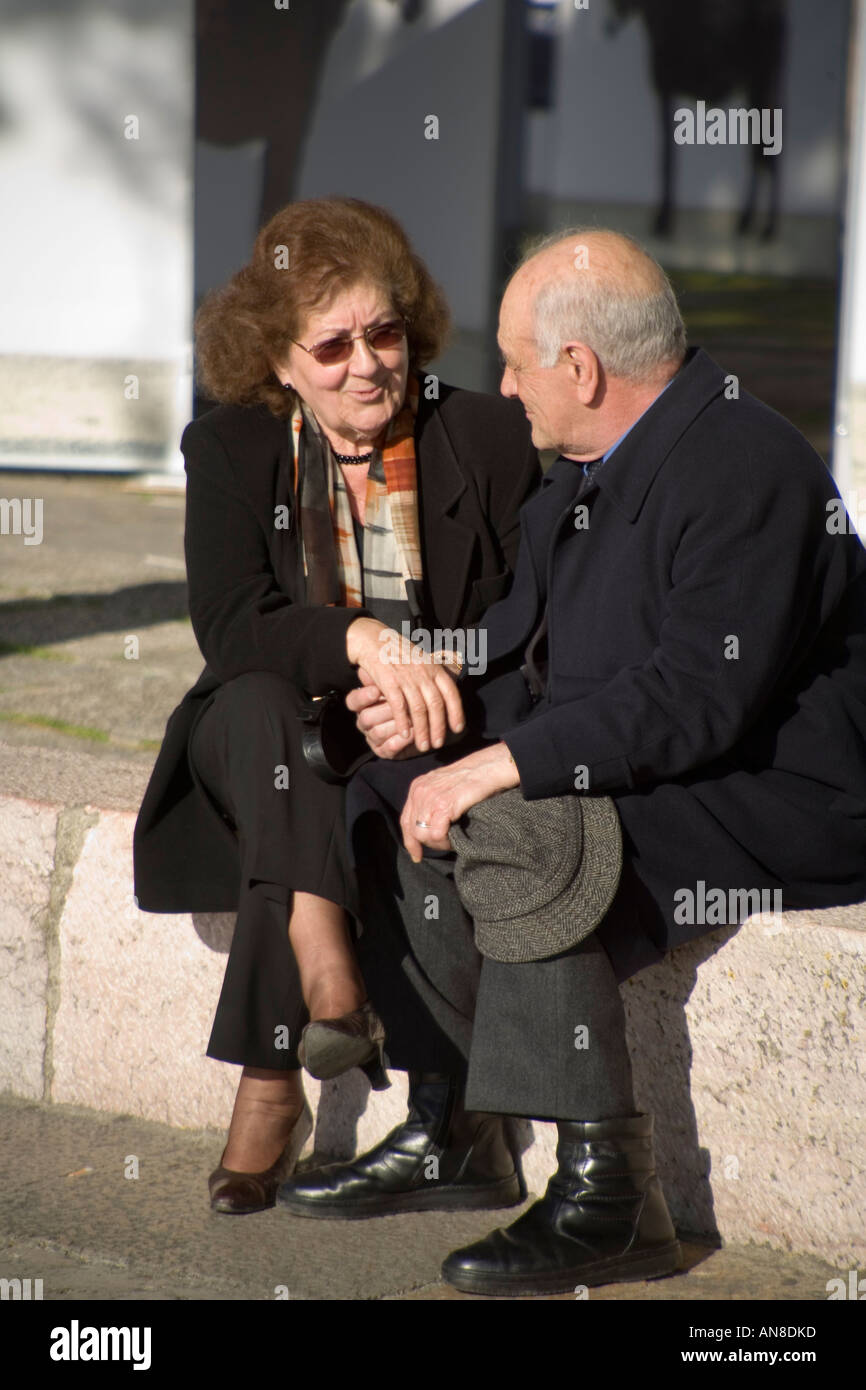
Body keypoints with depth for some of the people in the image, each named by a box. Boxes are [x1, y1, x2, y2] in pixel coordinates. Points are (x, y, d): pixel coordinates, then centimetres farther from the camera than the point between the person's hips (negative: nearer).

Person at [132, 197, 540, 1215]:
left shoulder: (490, 439, 3)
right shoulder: (230, 450, 2)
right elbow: (228, 625, -13)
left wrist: (438, 683, -23)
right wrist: (364, 641, -31)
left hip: (425, 746, 0)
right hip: (262, 747, 0)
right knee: (258, 705, -35)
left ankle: (270, 1086, -35)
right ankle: (325, 979, -50)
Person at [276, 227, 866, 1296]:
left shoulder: (745, 469, -20)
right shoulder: (585, 476, 12)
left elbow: (696, 700, -28)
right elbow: (532, 658, 18)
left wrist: (500, 765, -28)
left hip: (777, 805, -10)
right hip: (630, 782, 10)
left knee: (516, 828, -31)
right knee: (391, 790, 2)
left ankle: (610, 1195, -26)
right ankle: (440, 1124, 8)